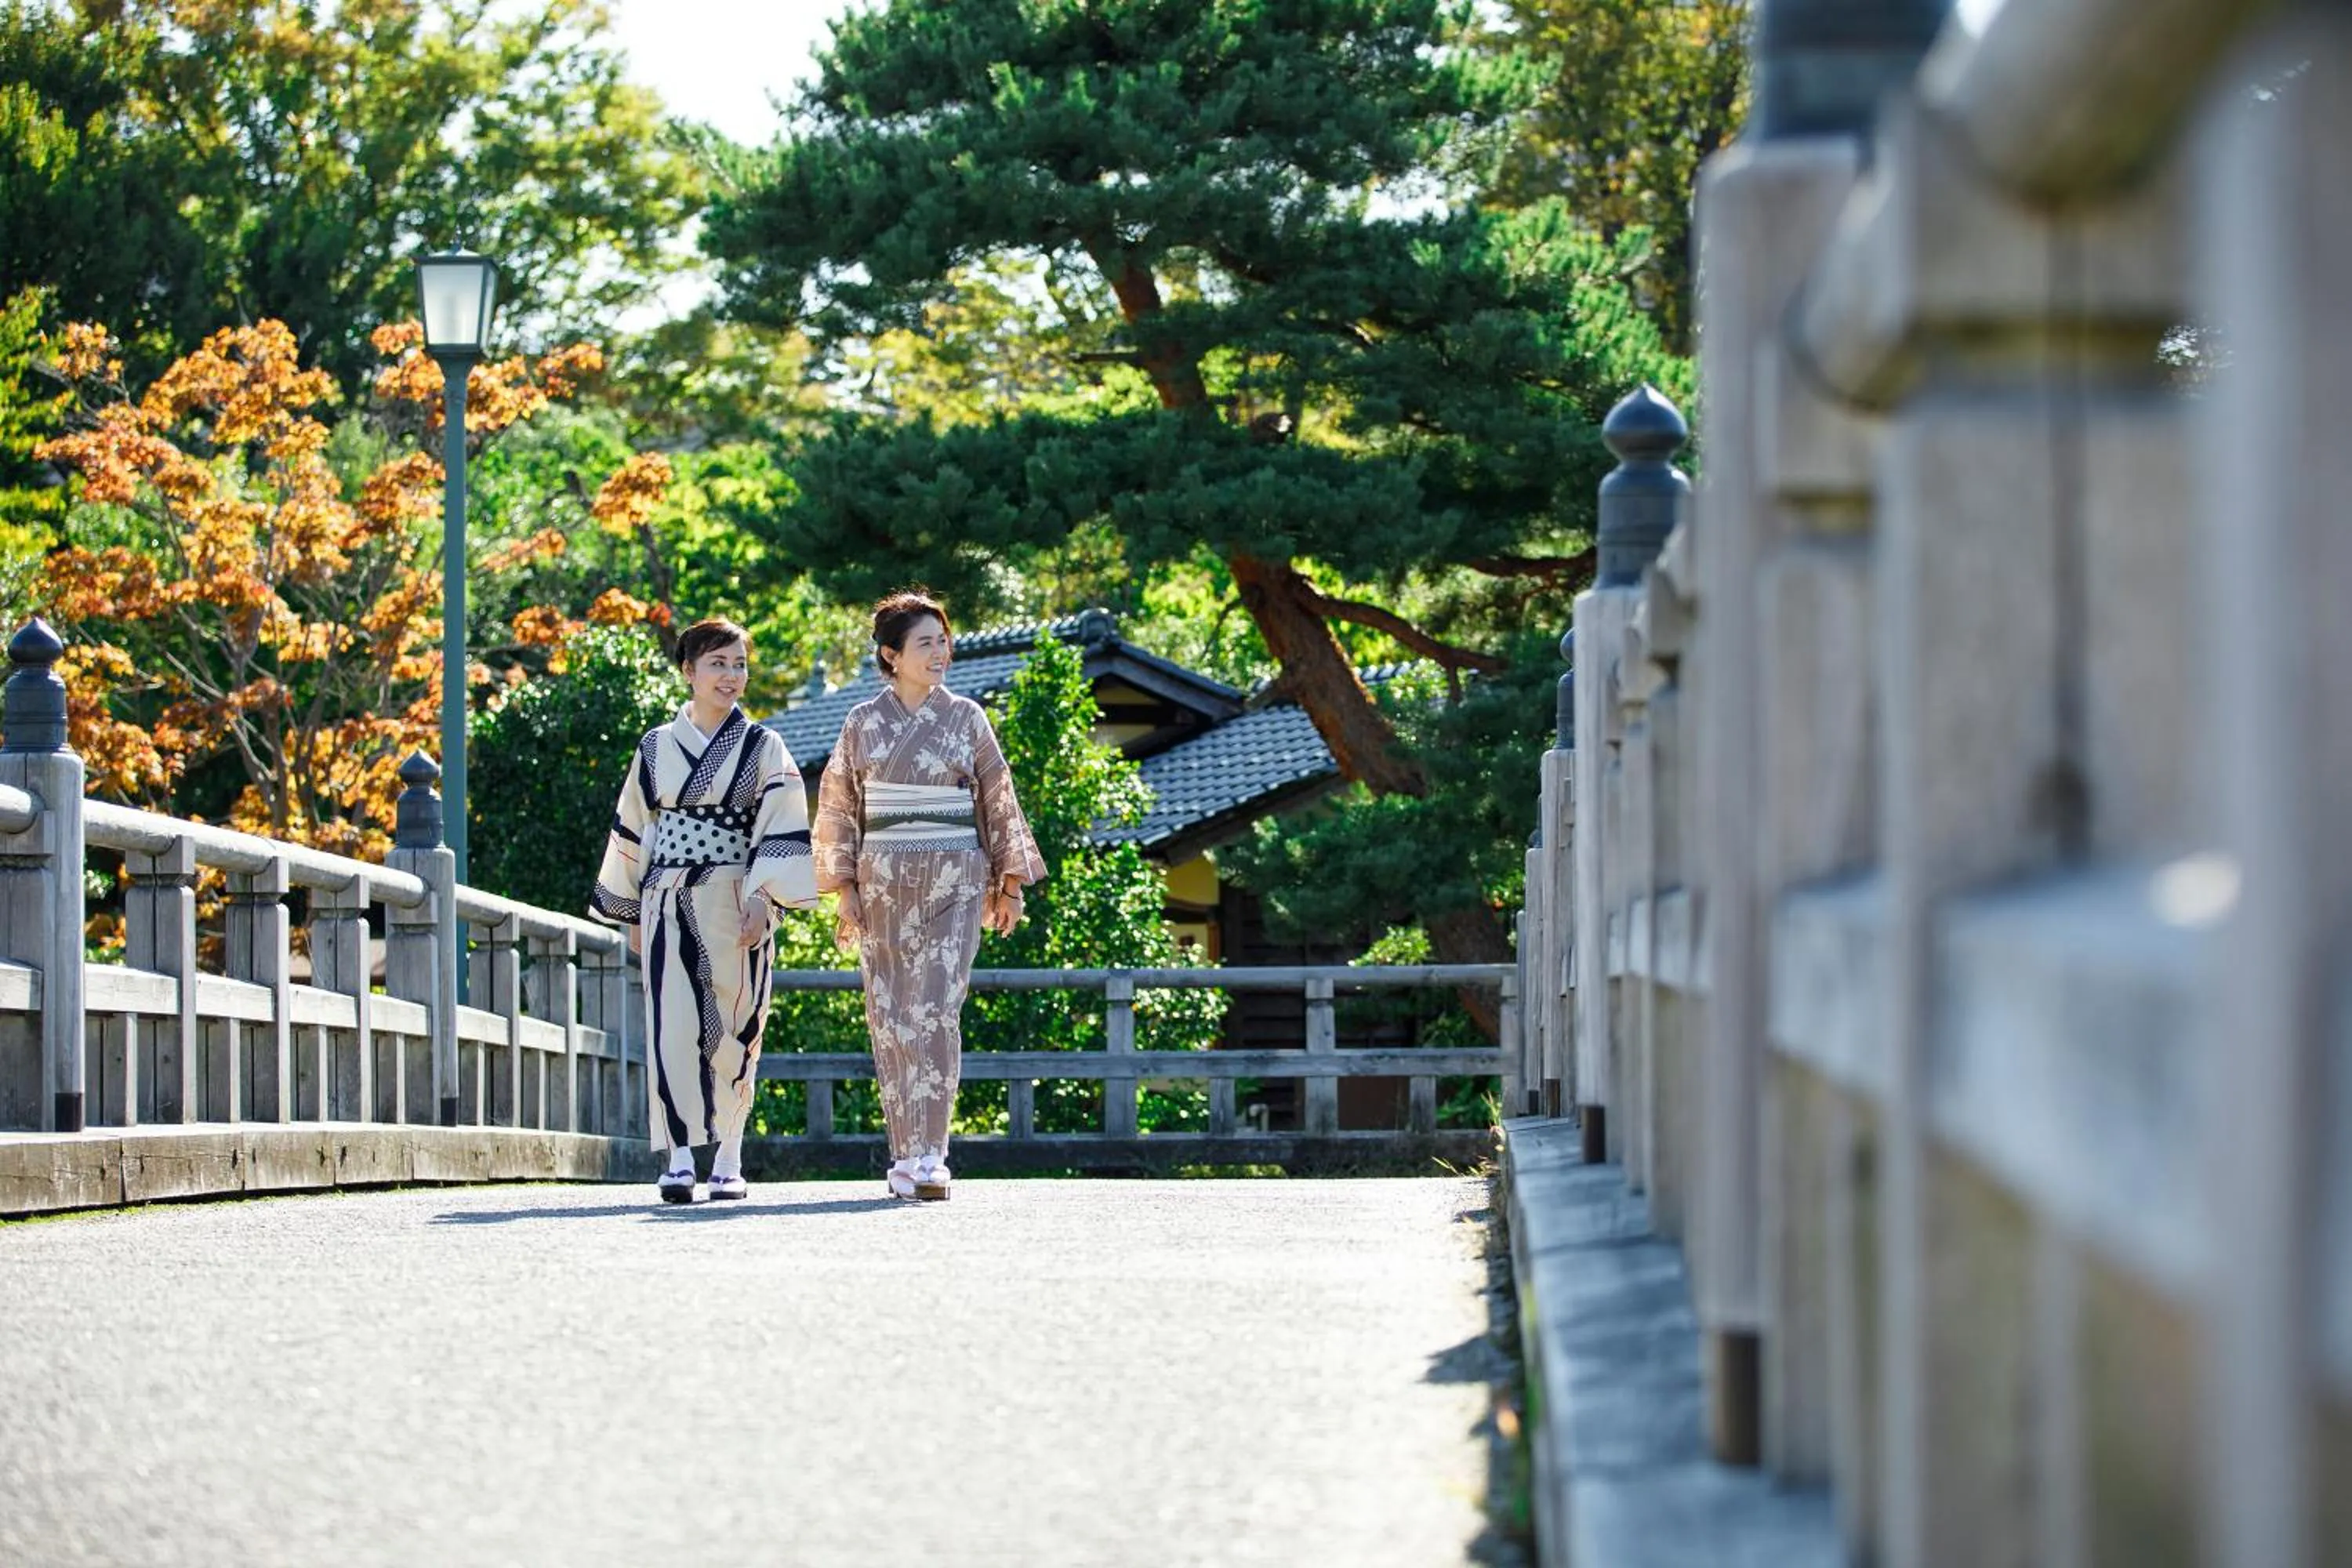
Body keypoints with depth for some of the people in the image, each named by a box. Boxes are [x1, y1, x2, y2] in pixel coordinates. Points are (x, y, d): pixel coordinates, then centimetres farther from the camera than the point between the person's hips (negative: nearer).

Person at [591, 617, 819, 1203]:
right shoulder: (656, 748, 10)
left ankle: (728, 1160, 11)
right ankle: (680, 1160, -17)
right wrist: (632, 913, 14)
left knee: (731, 1031, 1)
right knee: (673, 1025, -12)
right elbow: (633, 831, 16)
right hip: (669, 905, 1)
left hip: (732, 906, -1)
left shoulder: (762, 747, 4)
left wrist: (764, 898, -17)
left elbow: (782, 830, -5)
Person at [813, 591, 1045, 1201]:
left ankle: (928, 1156, -13)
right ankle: (909, 1152, 8)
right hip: (884, 882, 1)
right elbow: (839, 808, 8)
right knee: (891, 1015, 1)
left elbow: (998, 801, 8)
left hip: (954, 882, -1)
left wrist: (1010, 884, 6)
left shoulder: (966, 717, 4)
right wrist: (845, 890, 1)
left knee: (936, 1010, -12)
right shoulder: (863, 723, 5)